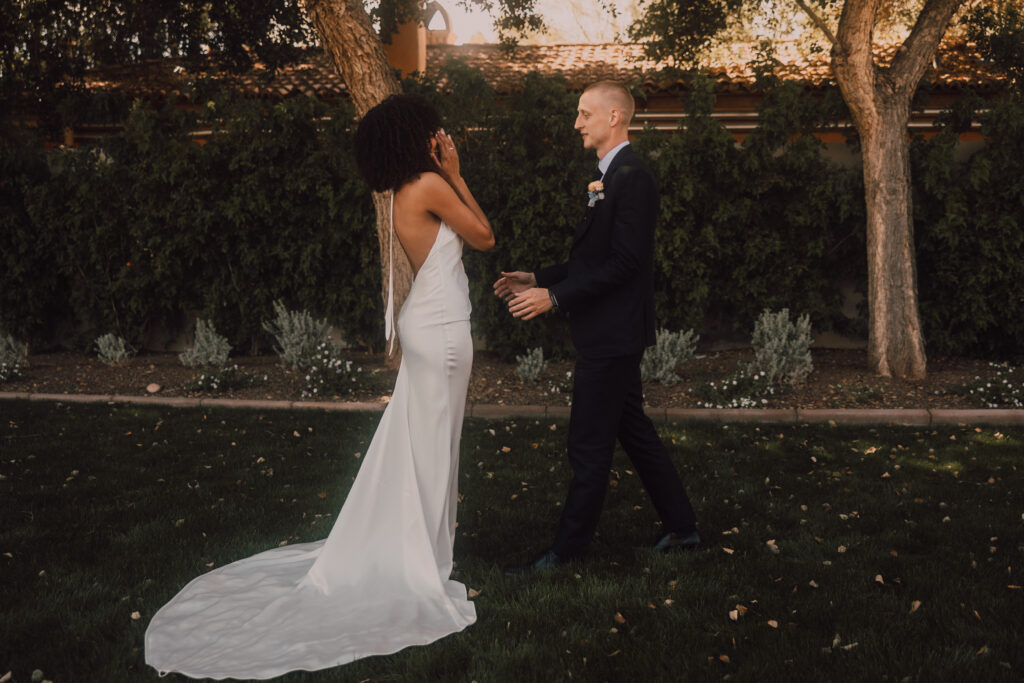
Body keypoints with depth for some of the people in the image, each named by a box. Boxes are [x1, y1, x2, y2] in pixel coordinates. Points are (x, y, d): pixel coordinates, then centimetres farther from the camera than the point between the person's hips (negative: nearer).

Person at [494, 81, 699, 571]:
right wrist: (537, 279, 11)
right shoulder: (607, 177, 15)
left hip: (613, 334, -10)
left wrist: (554, 297, -23)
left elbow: (624, 263, -23)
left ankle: (568, 547, 10)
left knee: (589, 445, -1)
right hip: (609, 334, 10)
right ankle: (681, 526, 28)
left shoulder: (632, 179, -16)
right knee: (632, 431, 17)